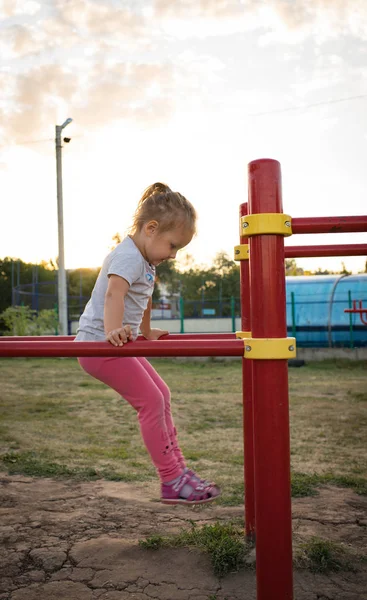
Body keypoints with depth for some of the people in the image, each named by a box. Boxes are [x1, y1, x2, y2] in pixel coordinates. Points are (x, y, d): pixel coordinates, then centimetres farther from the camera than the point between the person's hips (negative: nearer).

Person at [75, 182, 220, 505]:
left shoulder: (145, 259, 13)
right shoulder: (129, 256, -18)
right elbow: (114, 293, -36)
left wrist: (146, 331, 39)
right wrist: (113, 331, -51)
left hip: (120, 342, 10)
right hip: (100, 343, -10)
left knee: (161, 395, 11)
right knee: (151, 401, -11)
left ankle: (178, 468, 21)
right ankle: (173, 482, 0)